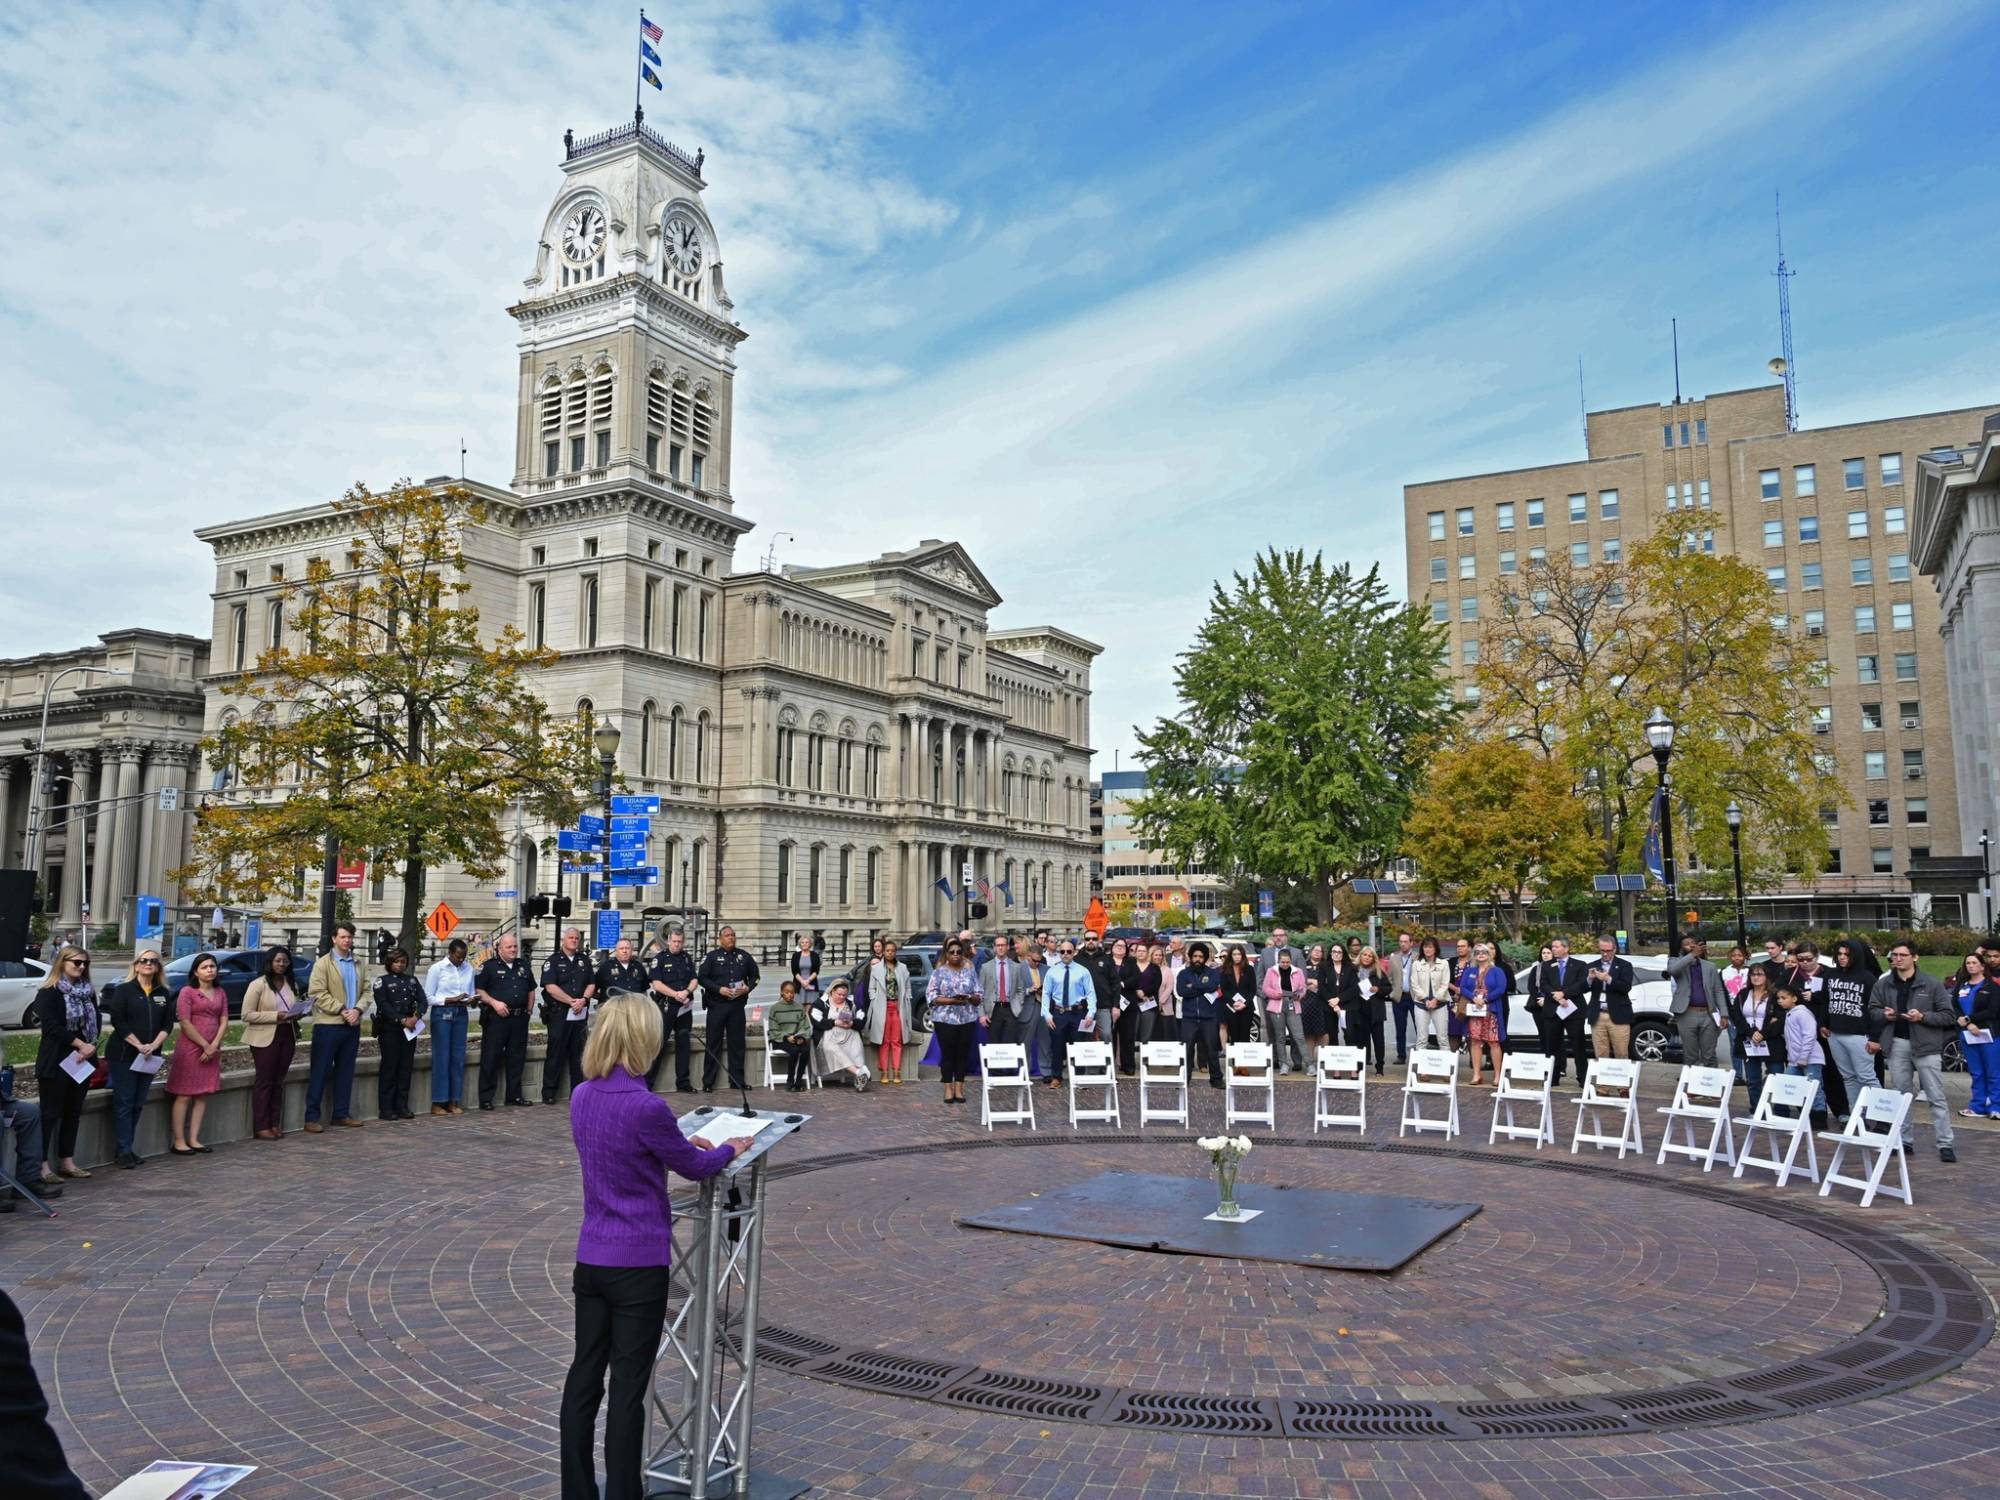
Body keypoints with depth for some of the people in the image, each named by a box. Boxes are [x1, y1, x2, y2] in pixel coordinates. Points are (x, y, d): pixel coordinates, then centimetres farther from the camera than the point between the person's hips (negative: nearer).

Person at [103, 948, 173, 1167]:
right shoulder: (123, 991, -2)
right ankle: (124, 1151, 0)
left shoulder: (163, 994, 11)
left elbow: (168, 1024, 7)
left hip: (150, 1057, 4)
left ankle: (128, 1148, 13)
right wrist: (139, 1045, -15)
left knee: (138, 1104, 6)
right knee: (124, 1103, -3)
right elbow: (118, 1022, -10)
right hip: (124, 1055, -4)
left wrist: (154, 1045, -10)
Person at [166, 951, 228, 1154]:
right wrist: (205, 1045, -11)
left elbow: (224, 1021, 7)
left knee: (203, 1095, 6)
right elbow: (185, 1023, -11)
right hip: (190, 1048, -6)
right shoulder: (187, 992, -4)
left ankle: (194, 1139, 11)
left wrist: (214, 1046, -6)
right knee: (184, 1096, -3)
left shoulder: (220, 993, 12)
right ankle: (178, 1141, 0)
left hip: (212, 1049, 6)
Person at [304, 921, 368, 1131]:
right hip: (328, 1025, -5)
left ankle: (342, 1113, 18)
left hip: (352, 1025, 5)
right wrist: (341, 1010, -16)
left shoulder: (358, 964, 13)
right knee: (320, 1072, -1)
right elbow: (317, 993, -12)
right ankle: (312, 1117, 3)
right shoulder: (323, 963, -4)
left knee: (345, 1072, 11)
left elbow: (366, 990, 12)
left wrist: (357, 1010, -7)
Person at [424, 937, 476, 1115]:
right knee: (441, 1057, -3)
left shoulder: (468, 969, 7)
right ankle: (438, 1102, 5)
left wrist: (470, 1000, -9)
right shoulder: (437, 968, -4)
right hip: (442, 1014, -4)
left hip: (461, 1013, 4)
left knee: (458, 1057, 6)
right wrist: (451, 1000, -15)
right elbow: (428, 997, -5)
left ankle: (454, 1101, 14)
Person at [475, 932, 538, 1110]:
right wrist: (494, 1003, -16)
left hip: (519, 1019, 5)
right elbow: (478, 990, -6)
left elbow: (531, 990, 22)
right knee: (490, 1058, -2)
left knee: (517, 1057, 10)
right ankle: (486, 1097, 3)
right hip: (496, 1018, -5)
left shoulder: (524, 966, 16)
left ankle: (514, 1094, 20)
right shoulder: (489, 966, -1)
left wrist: (528, 1010, 12)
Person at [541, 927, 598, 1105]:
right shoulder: (553, 961, -1)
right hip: (558, 1013, -4)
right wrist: (571, 1001, -15)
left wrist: (583, 1000, -9)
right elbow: (550, 987, -12)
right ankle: (548, 1093, 4)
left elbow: (592, 984, 10)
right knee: (555, 1054, -2)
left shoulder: (584, 961, 14)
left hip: (581, 1013, 4)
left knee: (578, 1054, 7)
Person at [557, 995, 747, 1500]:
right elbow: (695, 1167, -5)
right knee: (628, 1387, 3)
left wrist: (678, 1141, 24)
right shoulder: (646, 1107, -22)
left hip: (590, 1258, 7)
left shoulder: (582, 1097, 1)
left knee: (584, 1377, 13)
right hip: (638, 1263, -7)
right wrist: (731, 1149, 14)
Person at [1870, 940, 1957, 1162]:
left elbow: (1949, 1015, -5)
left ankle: (1945, 1144, 2)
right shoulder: (1883, 984, 5)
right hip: (1897, 1044, 4)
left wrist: (1923, 1017, -18)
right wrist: (1884, 1015, -7)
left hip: (1926, 1045, -4)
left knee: (1936, 1097, -2)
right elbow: (1872, 1010, 13)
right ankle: (1904, 1140, 19)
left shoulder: (1931, 983, -5)